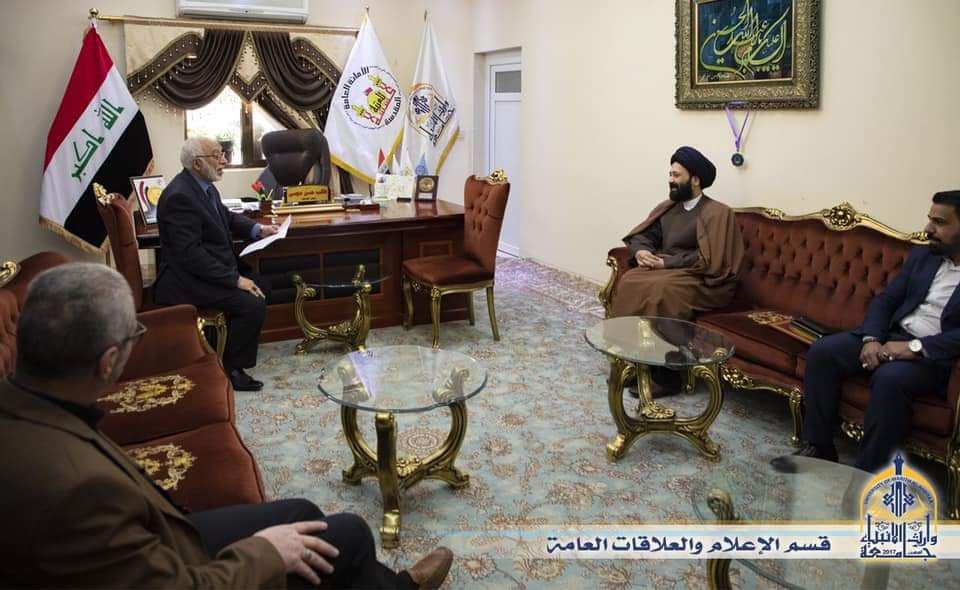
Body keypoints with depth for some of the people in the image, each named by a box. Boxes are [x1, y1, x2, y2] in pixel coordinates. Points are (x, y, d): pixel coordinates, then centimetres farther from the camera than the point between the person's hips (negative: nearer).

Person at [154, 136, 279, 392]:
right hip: (186, 280, -10)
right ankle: (230, 368, -2)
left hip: (213, 267, 10)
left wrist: (257, 229, 3)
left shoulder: (204, 186, 6)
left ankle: (232, 344, 22)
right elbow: (190, 253, -27)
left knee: (261, 288, 11)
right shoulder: (179, 196, -23)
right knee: (253, 305, -19)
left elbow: (227, 217, 22)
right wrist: (234, 279, -25)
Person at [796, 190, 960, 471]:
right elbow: (885, 299, 8)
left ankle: (868, 471, -21)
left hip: (935, 354, -6)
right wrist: (871, 339, -10)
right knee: (821, 351, -15)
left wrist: (916, 348, -26)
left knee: (890, 378, -36)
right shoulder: (921, 255, 13)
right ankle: (819, 447, -9)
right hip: (892, 336, 6)